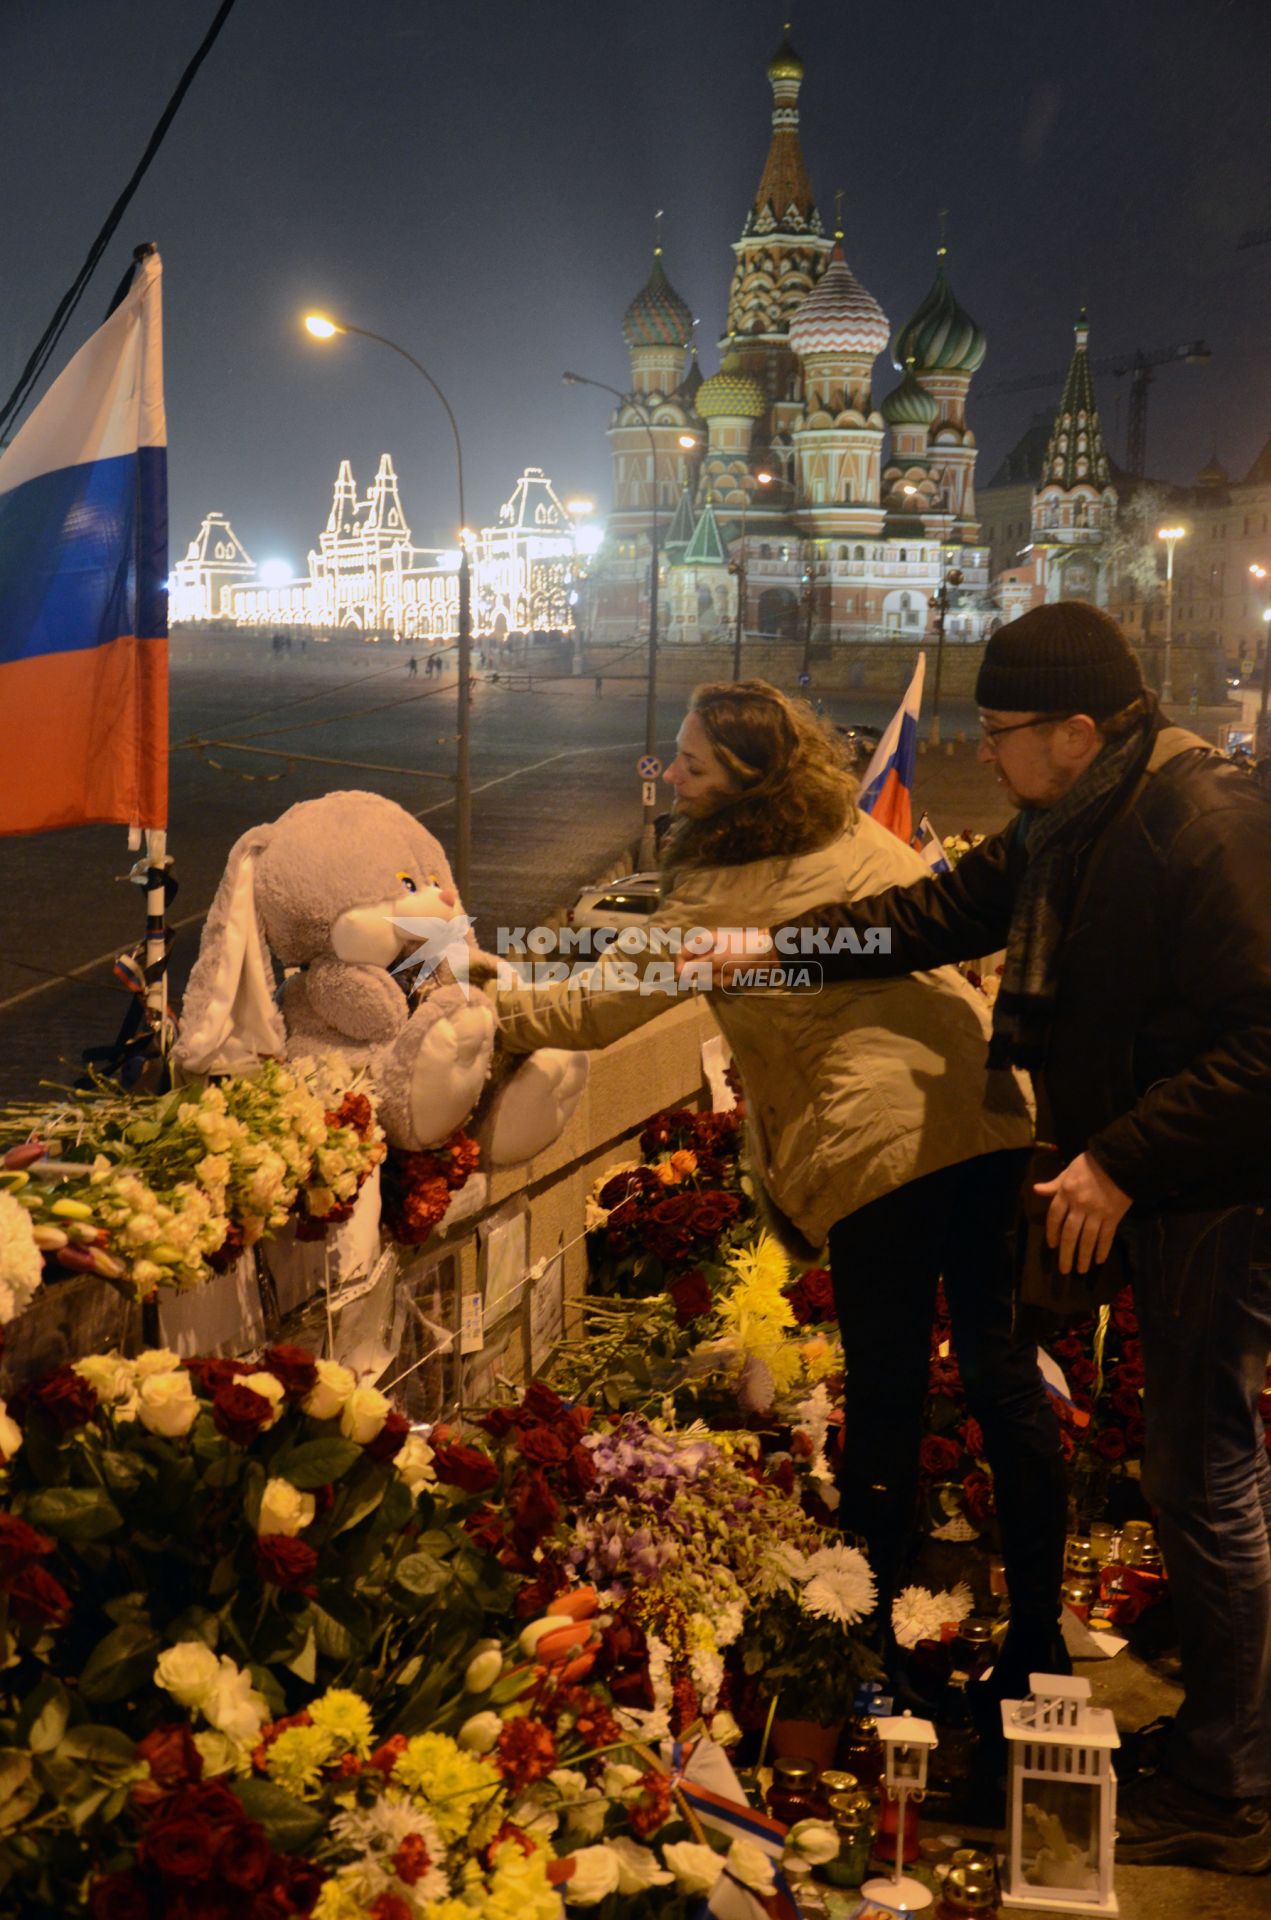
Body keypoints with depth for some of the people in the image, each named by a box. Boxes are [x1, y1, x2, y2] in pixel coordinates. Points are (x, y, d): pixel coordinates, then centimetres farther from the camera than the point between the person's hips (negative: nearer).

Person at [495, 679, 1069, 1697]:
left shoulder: (720, 898, -6)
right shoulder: (865, 837, 14)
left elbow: (609, 1002, -3)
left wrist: (494, 1009, 7)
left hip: (879, 1140, -7)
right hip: (986, 1109, 7)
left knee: (886, 1395, 4)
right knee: (1005, 1370, 11)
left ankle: (872, 1638, 19)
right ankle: (1040, 1635, 20)